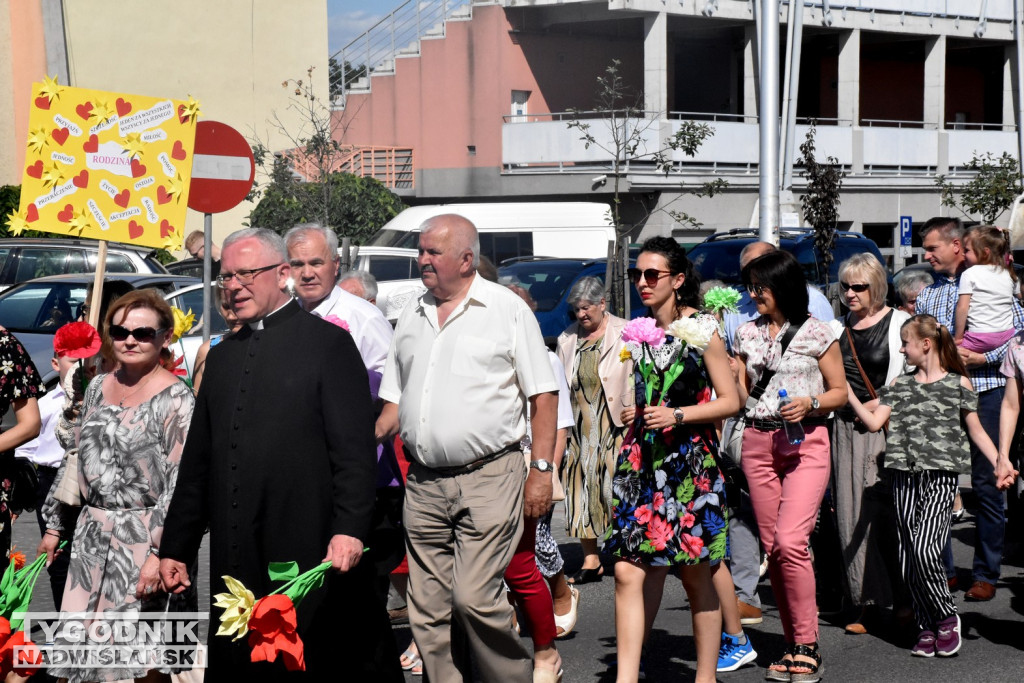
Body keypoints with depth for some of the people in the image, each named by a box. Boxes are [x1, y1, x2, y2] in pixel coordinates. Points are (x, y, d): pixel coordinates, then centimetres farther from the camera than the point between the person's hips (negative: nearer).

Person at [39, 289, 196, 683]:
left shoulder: (175, 399, -9)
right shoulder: (97, 388, 10)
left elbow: (182, 484, -14)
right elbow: (75, 460, 18)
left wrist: (160, 553, -20)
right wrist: (55, 525, 18)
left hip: (145, 537, -6)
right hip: (93, 537, 6)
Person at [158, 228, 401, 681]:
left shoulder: (329, 343, -1)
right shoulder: (222, 357, 17)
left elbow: (355, 450, -9)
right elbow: (198, 461, 19)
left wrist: (350, 529, -20)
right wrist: (176, 549, 15)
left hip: (312, 554, -6)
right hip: (236, 560, 6)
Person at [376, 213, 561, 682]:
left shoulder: (507, 309, -1)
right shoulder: (412, 317, 14)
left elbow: (543, 395, -2)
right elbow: (394, 400, 19)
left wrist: (541, 469, -8)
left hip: (488, 478, -5)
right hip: (423, 484, 6)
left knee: (474, 597, -12)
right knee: (428, 612, 6)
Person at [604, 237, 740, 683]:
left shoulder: (702, 330, -3)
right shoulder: (637, 331, 12)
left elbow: (730, 401, -5)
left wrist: (677, 416, -15)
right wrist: (633, 415, 9)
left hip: (691, 464, -4)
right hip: (641, 461, 5)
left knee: (695, 576, 4)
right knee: (628, 573, -6)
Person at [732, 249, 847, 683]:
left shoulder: (816, 332, 1)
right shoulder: (747, 333, 12)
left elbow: (840, 392, 4)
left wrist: (809, 404, -13)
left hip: (805, 442, -5)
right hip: (758, 442, 5)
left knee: (790, 541, -17)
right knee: (772, 547, 4)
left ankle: (808, 648, -8)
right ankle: (794, 644, 13)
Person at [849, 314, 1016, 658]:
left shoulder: (958, 383, 5)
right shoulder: (899, 385, 15)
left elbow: (976, 430, 6)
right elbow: (874, 422, 6)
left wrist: (1000, 462, -5)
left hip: (941, 475, -4)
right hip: (905, 476, 4)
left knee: (924, 549, -17)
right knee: (908, 557, 2)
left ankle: (947, 616, 4)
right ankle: (926, 628, 14)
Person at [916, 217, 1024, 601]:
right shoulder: (928, 293, 16)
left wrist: (981, 358, -14)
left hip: (984, 392, -5)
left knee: (985, 484, 0)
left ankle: (986, 574, 8)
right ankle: (942, 570, 14)